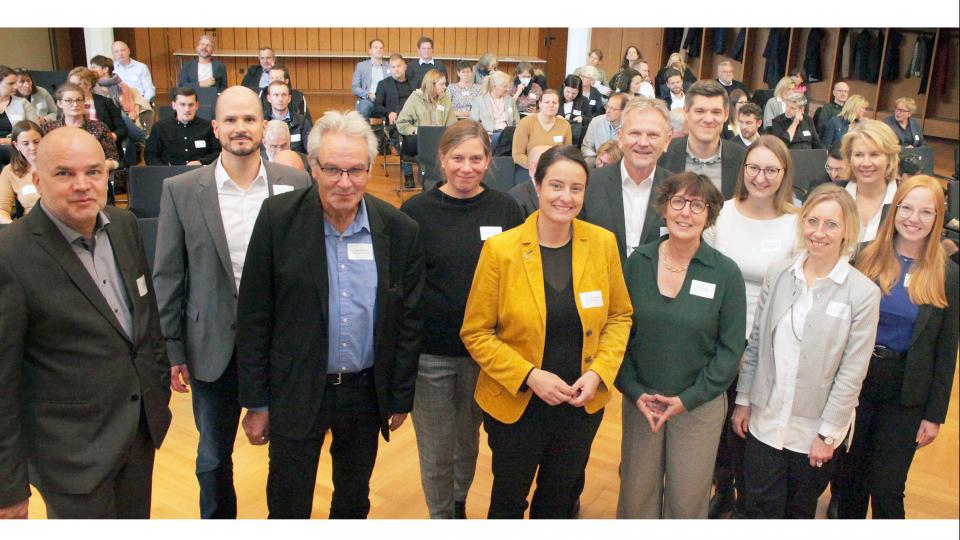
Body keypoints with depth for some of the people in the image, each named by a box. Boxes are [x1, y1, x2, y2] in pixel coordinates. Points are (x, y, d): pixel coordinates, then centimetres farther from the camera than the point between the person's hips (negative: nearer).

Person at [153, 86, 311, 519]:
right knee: (213, 457, 17)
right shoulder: (181, 190, -5)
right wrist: (173, 350, -1)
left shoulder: (295, 185, -5)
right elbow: (167, 277, -1)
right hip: (214, 347, 0)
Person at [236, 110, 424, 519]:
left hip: (366, 392, 2)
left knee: (354, 503, 21)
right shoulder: (278, 218, -11)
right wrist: (256, 401, -6)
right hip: (295, 391, -2)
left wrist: (401, 398, 5)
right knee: (287, 507, 10)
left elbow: (408, 320, 2)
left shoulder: (400, 231, -6)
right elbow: (254, 315, -7)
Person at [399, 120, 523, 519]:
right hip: (430, 353, -2)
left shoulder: (506, 209, -2)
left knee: (468, 440, 20)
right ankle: (441, 517, 34)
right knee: (436, 449, 10)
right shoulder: (416, 211, -6)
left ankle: (459, 502, 46)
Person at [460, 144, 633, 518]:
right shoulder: (500, 249, -15)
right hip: (516, 406, -2)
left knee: (559, 501, 24)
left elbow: (619, 316, 3)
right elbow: (476, 333, -11)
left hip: (582, 406, 3)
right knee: (509, 501, 19)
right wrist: (529, 376, -20)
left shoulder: (603, 243, -7)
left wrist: (598, 372, -11)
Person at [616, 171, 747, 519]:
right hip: (640, 400, 1)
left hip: (700, 405, -1)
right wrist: (634, 391, -7)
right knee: (636, 496, 10)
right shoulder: (638, 261, -4)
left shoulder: (726, 272, -8)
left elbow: (730, 348, -4)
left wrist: (688, 398, -10)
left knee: (687, 501, 9)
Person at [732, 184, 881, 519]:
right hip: (764, 421, 2)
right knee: (761, 512, 8)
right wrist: (743, 400, 5)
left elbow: (852, 373, -10)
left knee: (800, 513, 17)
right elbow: (755, 343, 4)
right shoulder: (778, 274, -2)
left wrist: (828, 434, -8)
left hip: (815, 429, -2)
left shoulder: (863, 292, -11)